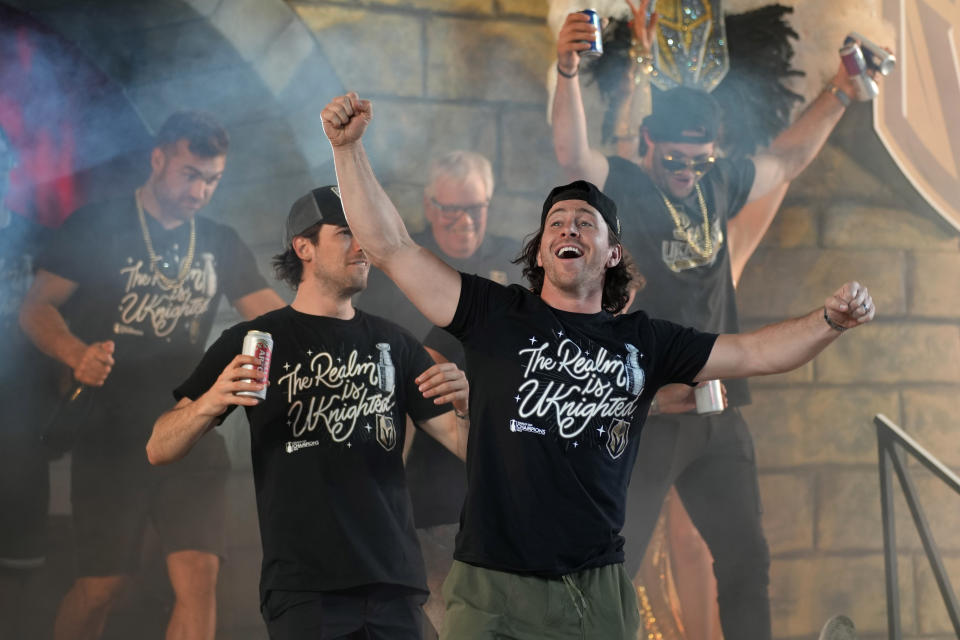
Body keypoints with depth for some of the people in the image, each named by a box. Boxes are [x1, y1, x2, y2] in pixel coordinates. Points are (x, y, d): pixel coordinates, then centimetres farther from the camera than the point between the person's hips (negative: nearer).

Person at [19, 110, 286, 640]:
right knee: (102, 585, 1)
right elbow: (37, 308, -6)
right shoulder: (96, 228, -1)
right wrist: (77, 354, -26)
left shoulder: (221, 245, 11)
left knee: (199, 577, -13)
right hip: (110, 437, -3)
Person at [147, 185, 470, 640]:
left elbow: (466, 445, 9)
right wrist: (209, 402, -22)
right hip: (304, 586, -3)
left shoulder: (392, 344, 14)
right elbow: (159, 449, -1)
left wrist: (465, 404, -14)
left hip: (392, 581, 4)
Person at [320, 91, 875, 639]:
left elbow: (757, 353, 10)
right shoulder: (497, 316, 4)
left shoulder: (642, 341, 10)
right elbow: (391, 247, -1)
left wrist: (831, 320, -6)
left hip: (598, 595, 2)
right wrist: (349, 147, -8)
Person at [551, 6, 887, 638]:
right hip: (642, 412, -6)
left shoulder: (717, 184, 9)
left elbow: (786, 159, 26)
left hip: (718, 409, 6)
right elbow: (572, 153, -29)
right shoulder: (619, 185, -8)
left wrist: (840, 92, 21)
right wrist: (568, 69, -44)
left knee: (746, 561, 13)